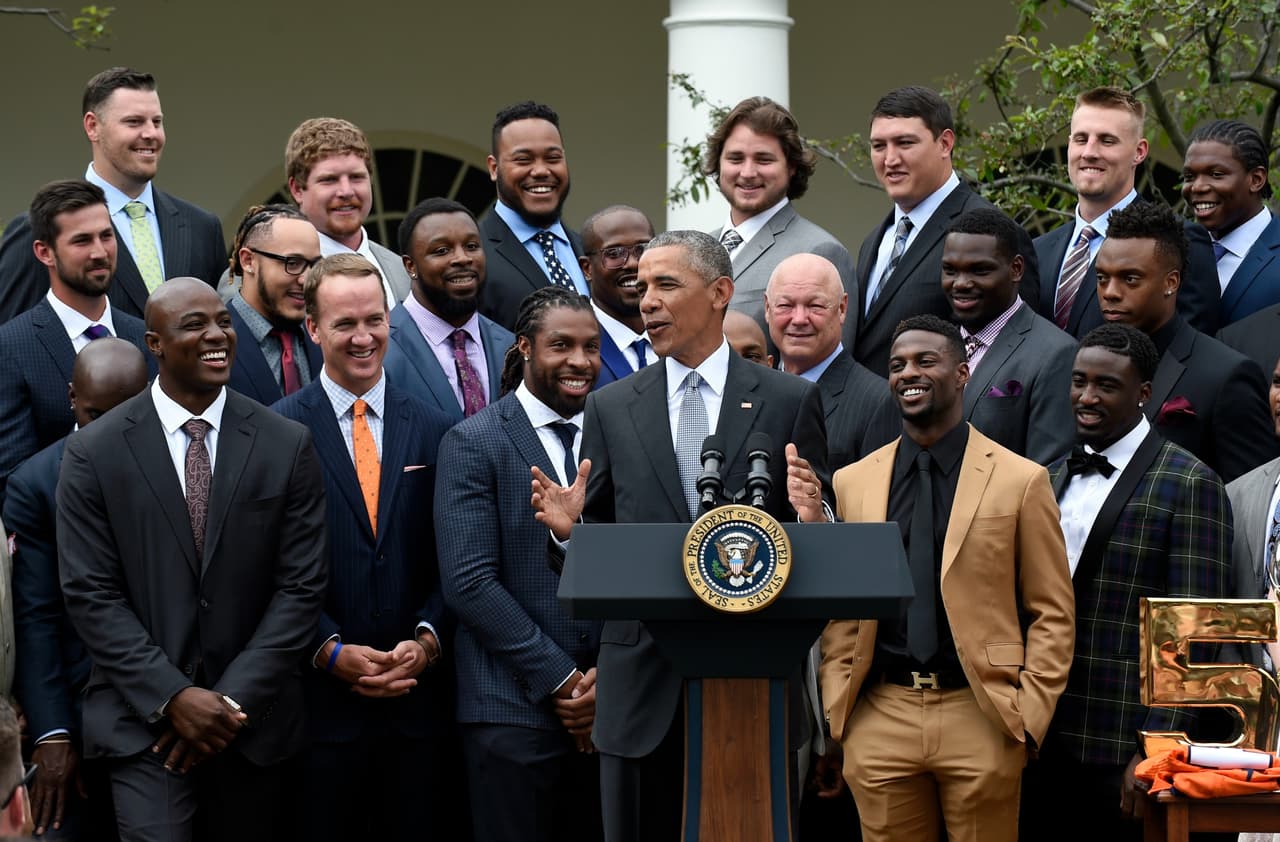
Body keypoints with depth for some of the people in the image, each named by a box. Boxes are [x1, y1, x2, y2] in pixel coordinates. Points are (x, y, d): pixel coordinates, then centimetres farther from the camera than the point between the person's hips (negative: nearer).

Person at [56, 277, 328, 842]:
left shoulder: (288, 446, 1)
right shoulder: (93, 452, -2)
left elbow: (301, 586, -1)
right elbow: (90, 593, -4)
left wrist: (233, 699, -9)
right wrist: (172, 697, -12)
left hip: (252, 713, 2)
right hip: (145, 721, -2)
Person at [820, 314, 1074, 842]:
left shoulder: (1020, 480, 1)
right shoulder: (852, 482, 9)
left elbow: (1052, 614, 1)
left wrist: (1028, 718, -7)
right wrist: (836, 713, 4)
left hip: (981, 717, -2)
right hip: (879, 720, 3)